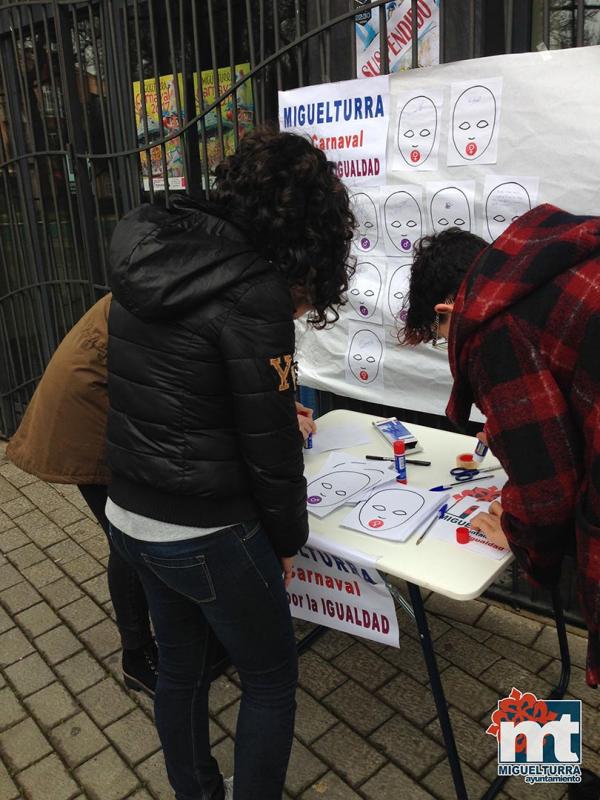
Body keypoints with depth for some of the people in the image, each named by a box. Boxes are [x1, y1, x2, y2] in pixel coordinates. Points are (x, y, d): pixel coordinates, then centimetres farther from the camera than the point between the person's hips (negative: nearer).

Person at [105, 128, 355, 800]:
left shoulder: (142, 248, 0)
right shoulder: (255, 290, -22)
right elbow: (269, 443, -17)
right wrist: (287, 540, -2)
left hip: (127, 514, 8)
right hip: (204, 535, -8)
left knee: (178, 665, 27)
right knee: (270, 681, 17)